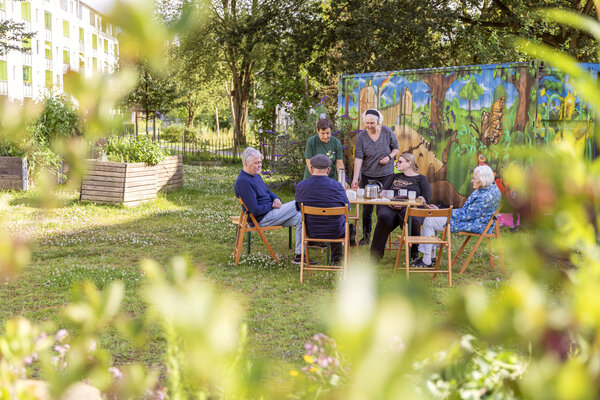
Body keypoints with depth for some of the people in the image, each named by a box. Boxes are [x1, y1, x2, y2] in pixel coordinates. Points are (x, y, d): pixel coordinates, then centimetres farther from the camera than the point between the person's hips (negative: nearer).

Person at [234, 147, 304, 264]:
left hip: (269, 212, 10)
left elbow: (267, 191, 24)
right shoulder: (243, 182, -21)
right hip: (261, 219, -10)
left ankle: (299, 255, -5)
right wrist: (272, 206, -12)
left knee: (300, 218, -5)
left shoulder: (256, 175, 12)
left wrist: (276, 199, 1)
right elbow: (255, 210, -24)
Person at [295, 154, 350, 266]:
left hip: (311, 232, 2)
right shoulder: (337, 186, -18)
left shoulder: (300, 186, -13)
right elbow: (347, 206, -2)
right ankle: (336, 258, 44)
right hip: (335, 232, -1)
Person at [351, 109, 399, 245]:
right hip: (367, 176, 0)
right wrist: (355, 178, -21)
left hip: (386, 175, 0)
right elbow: (358, 158, -13)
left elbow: (396, 148, 9)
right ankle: (366, 236, 17)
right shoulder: (362, 136, -7)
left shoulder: (387, 132, -4)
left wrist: (389, 157, -12)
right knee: (367, 207, 5)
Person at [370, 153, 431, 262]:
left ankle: (413, 256, -18)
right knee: (384, 218, -34)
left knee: (411, 220, -39)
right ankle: (374, 257, -32)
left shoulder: (421, 178, 17)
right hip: (390, 207, 3)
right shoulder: (395, 177, 32)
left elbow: (426, 197, 1)